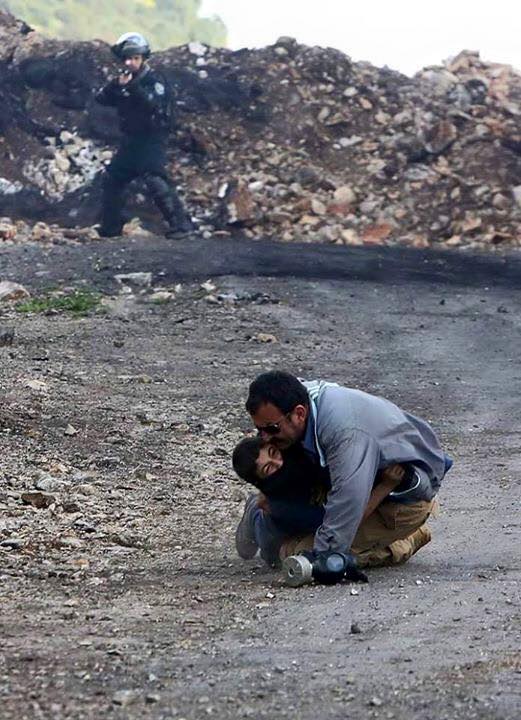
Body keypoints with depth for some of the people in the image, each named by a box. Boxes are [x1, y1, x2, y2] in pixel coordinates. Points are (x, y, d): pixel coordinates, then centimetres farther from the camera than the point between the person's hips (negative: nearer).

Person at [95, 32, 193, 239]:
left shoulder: (154, 80, -9)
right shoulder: (123, 80, 11)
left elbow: (154, 104, -26)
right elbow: (101, 98, 1)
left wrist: (132, 87, -33)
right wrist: (116, 86, -16)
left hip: (151, 140, -8)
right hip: (131, 141, 8)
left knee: (155, 179, -22)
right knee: (112, 180, 12)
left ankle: (180, 224, -23)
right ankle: (110, 228, 24)